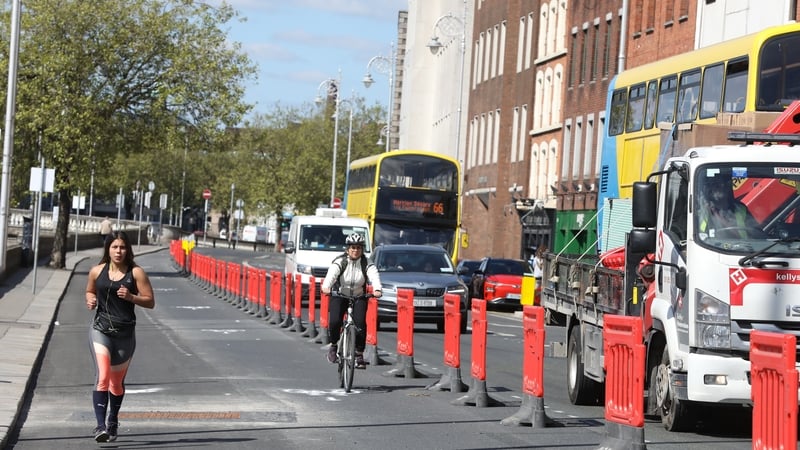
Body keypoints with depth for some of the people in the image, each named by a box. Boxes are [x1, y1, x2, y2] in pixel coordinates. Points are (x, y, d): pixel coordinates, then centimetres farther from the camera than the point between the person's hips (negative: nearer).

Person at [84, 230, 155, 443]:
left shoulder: (136, 273, -3)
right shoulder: (97, 271, 2)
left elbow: (150, 301, -2)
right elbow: (90, 291, 21)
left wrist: (131, 297, -19)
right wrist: (90, 300, -1)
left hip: (125, 333, 1)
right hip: (101, 330, -1)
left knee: (117, 382, 15)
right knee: (102, 377, -19)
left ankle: (112, 422, 38)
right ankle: (100, 426, -24)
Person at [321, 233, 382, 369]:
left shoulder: (367, 264, -8)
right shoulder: (340, 262, -12)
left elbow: (374, 276, -27)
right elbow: (331, 275, -30)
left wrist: (376, 289, -49)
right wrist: (326, 287, -52)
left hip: (359, 298, 1)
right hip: (339, 296, -1)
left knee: (360, 323, -21)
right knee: (334, 322, -21)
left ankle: (359, 354, -7)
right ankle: (333, 345, 10)